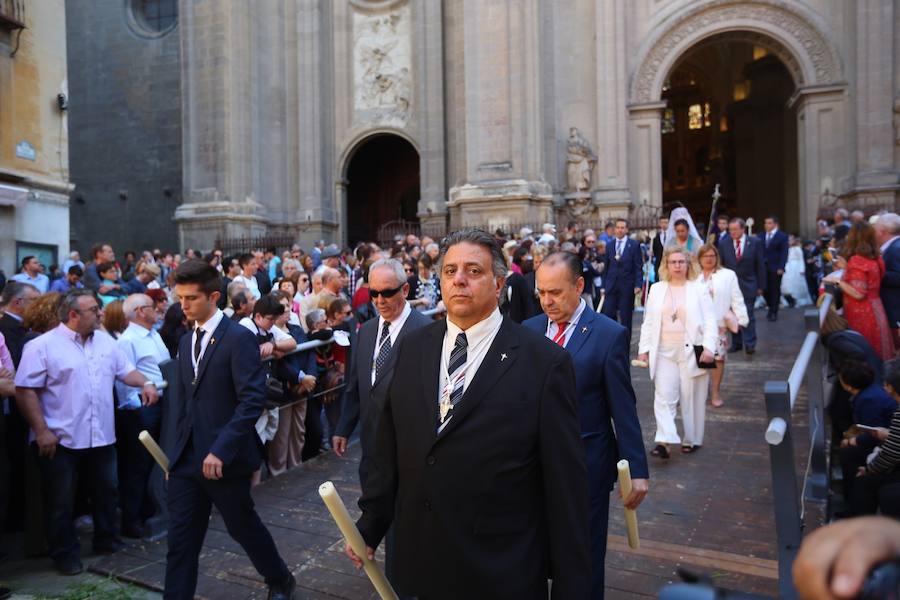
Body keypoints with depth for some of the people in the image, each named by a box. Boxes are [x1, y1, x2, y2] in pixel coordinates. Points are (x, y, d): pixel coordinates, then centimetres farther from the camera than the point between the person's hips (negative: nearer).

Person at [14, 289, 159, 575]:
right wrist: (41, 431, -16)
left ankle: (107, 541, 33)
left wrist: (145, 383, -8)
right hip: (60, 439, -5)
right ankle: (66, 554, 22)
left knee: (106, 492, 16)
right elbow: (26, 391, -11)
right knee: (60, 501, 7)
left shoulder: (105, 341, 8)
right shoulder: (42, 346, -9)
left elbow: (126, 369, 13)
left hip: (101, 436, 5)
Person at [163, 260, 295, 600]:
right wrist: (176, 452, 11)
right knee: (180, 540, 8)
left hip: (224, 459, -6)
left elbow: (253, 400, -20)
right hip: (187, 458, 6)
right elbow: (183, 402, 16)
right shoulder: (186, 342, 11)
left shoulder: (239, 338, -13)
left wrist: (221, 450, -24)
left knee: (244, 528, 13)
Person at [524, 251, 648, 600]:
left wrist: (637, 470, -7)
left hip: (587, 465, -3)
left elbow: (623, 408, -8)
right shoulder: (528, 330, 2)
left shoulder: (609, 335, -10)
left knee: (586, 558, 12)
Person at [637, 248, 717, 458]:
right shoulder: (656, 290, 9)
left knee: (692, 399, 7)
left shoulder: (699, 290, 1)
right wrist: (644, 348, 3)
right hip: (664, 353, 2)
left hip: (692, 352, -2)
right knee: (664, 397, -7)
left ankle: (692, 440, 21)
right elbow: (648, 322, 10)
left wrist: (708, 347, -15)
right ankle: (664, 441, -10)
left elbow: (710, 322, -3)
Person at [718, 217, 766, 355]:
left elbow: (760, 265, 2)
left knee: (748, 315, -5)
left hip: (748, 285, -2)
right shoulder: (724, 243, 4)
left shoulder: (755, 243, 0)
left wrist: (760, 286, 0)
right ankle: (736, 343, 15)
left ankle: (750, 344, 1)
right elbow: (720, 265, 5)